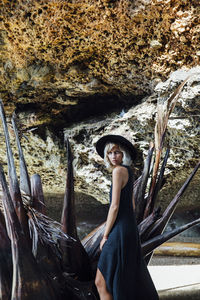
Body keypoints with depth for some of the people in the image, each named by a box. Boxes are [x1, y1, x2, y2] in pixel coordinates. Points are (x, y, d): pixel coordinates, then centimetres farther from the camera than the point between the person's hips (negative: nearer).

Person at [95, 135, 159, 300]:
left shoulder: (119, 170, -13)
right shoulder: (128, 172, 15)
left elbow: (115, 206, -17)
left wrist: (105, 236, -11)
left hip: (120, 232, -10)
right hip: (130, 229, 10)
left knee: (101, 282, -3)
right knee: (133, 281, 18)